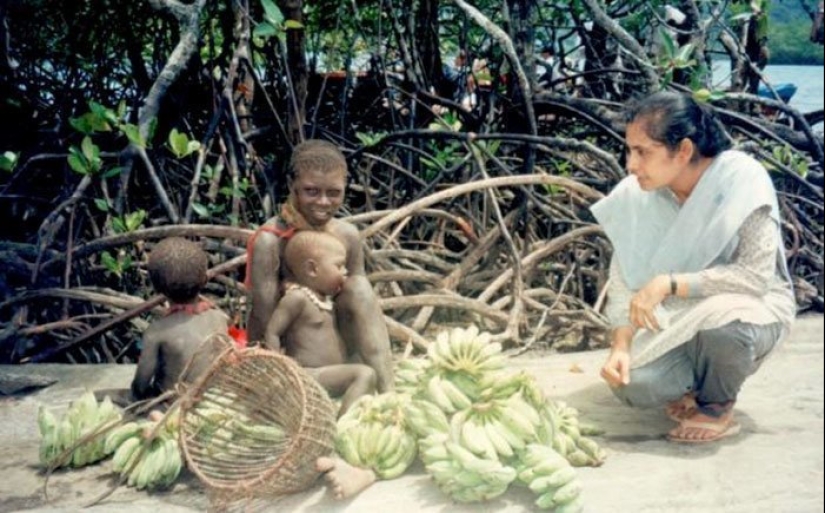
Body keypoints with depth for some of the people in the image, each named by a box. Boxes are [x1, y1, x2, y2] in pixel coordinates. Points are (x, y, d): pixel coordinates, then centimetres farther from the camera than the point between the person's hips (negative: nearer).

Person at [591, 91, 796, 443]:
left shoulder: (742, 180, -24)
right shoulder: (636, 195, -12)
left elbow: (757, 274, -28)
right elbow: (624, 278, -8)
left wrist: (670, 283, -34)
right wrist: (620, 346, -22)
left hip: (753, 306, -3)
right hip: (677, 321, 3)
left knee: (719, 317, -38)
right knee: (633, 385, -23)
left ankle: (718, 407, -6)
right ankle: (696, 385, 13)